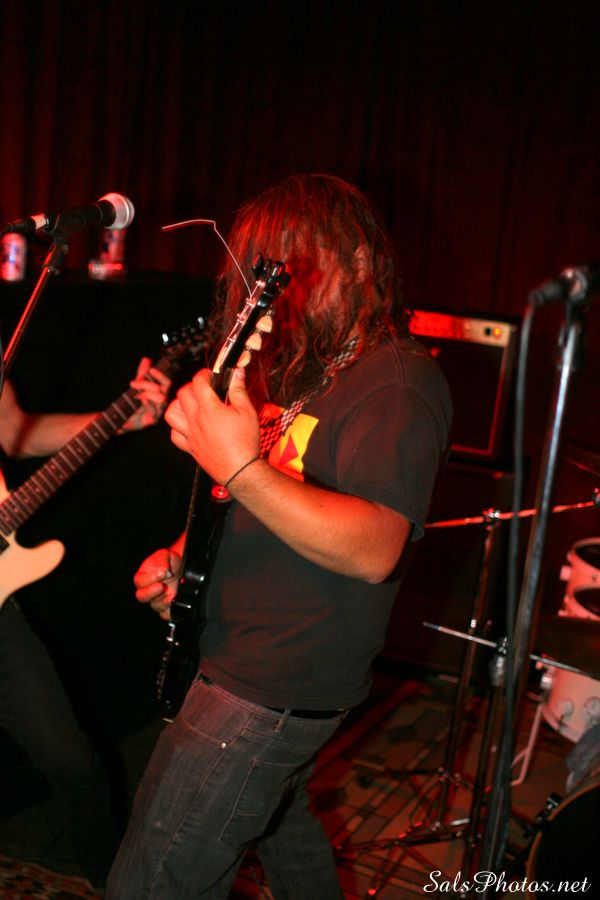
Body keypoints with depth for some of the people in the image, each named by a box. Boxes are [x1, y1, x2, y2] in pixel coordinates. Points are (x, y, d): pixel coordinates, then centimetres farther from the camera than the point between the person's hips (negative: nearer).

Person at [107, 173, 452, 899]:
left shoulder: (398, 381, -20)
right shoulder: (305, 366, 10)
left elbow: (374, 550, -30)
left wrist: (241, 468, -39)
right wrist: (185, 556, 5)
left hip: (271, 689, -10)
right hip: (243, 651, 10)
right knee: (275, 816, 30)